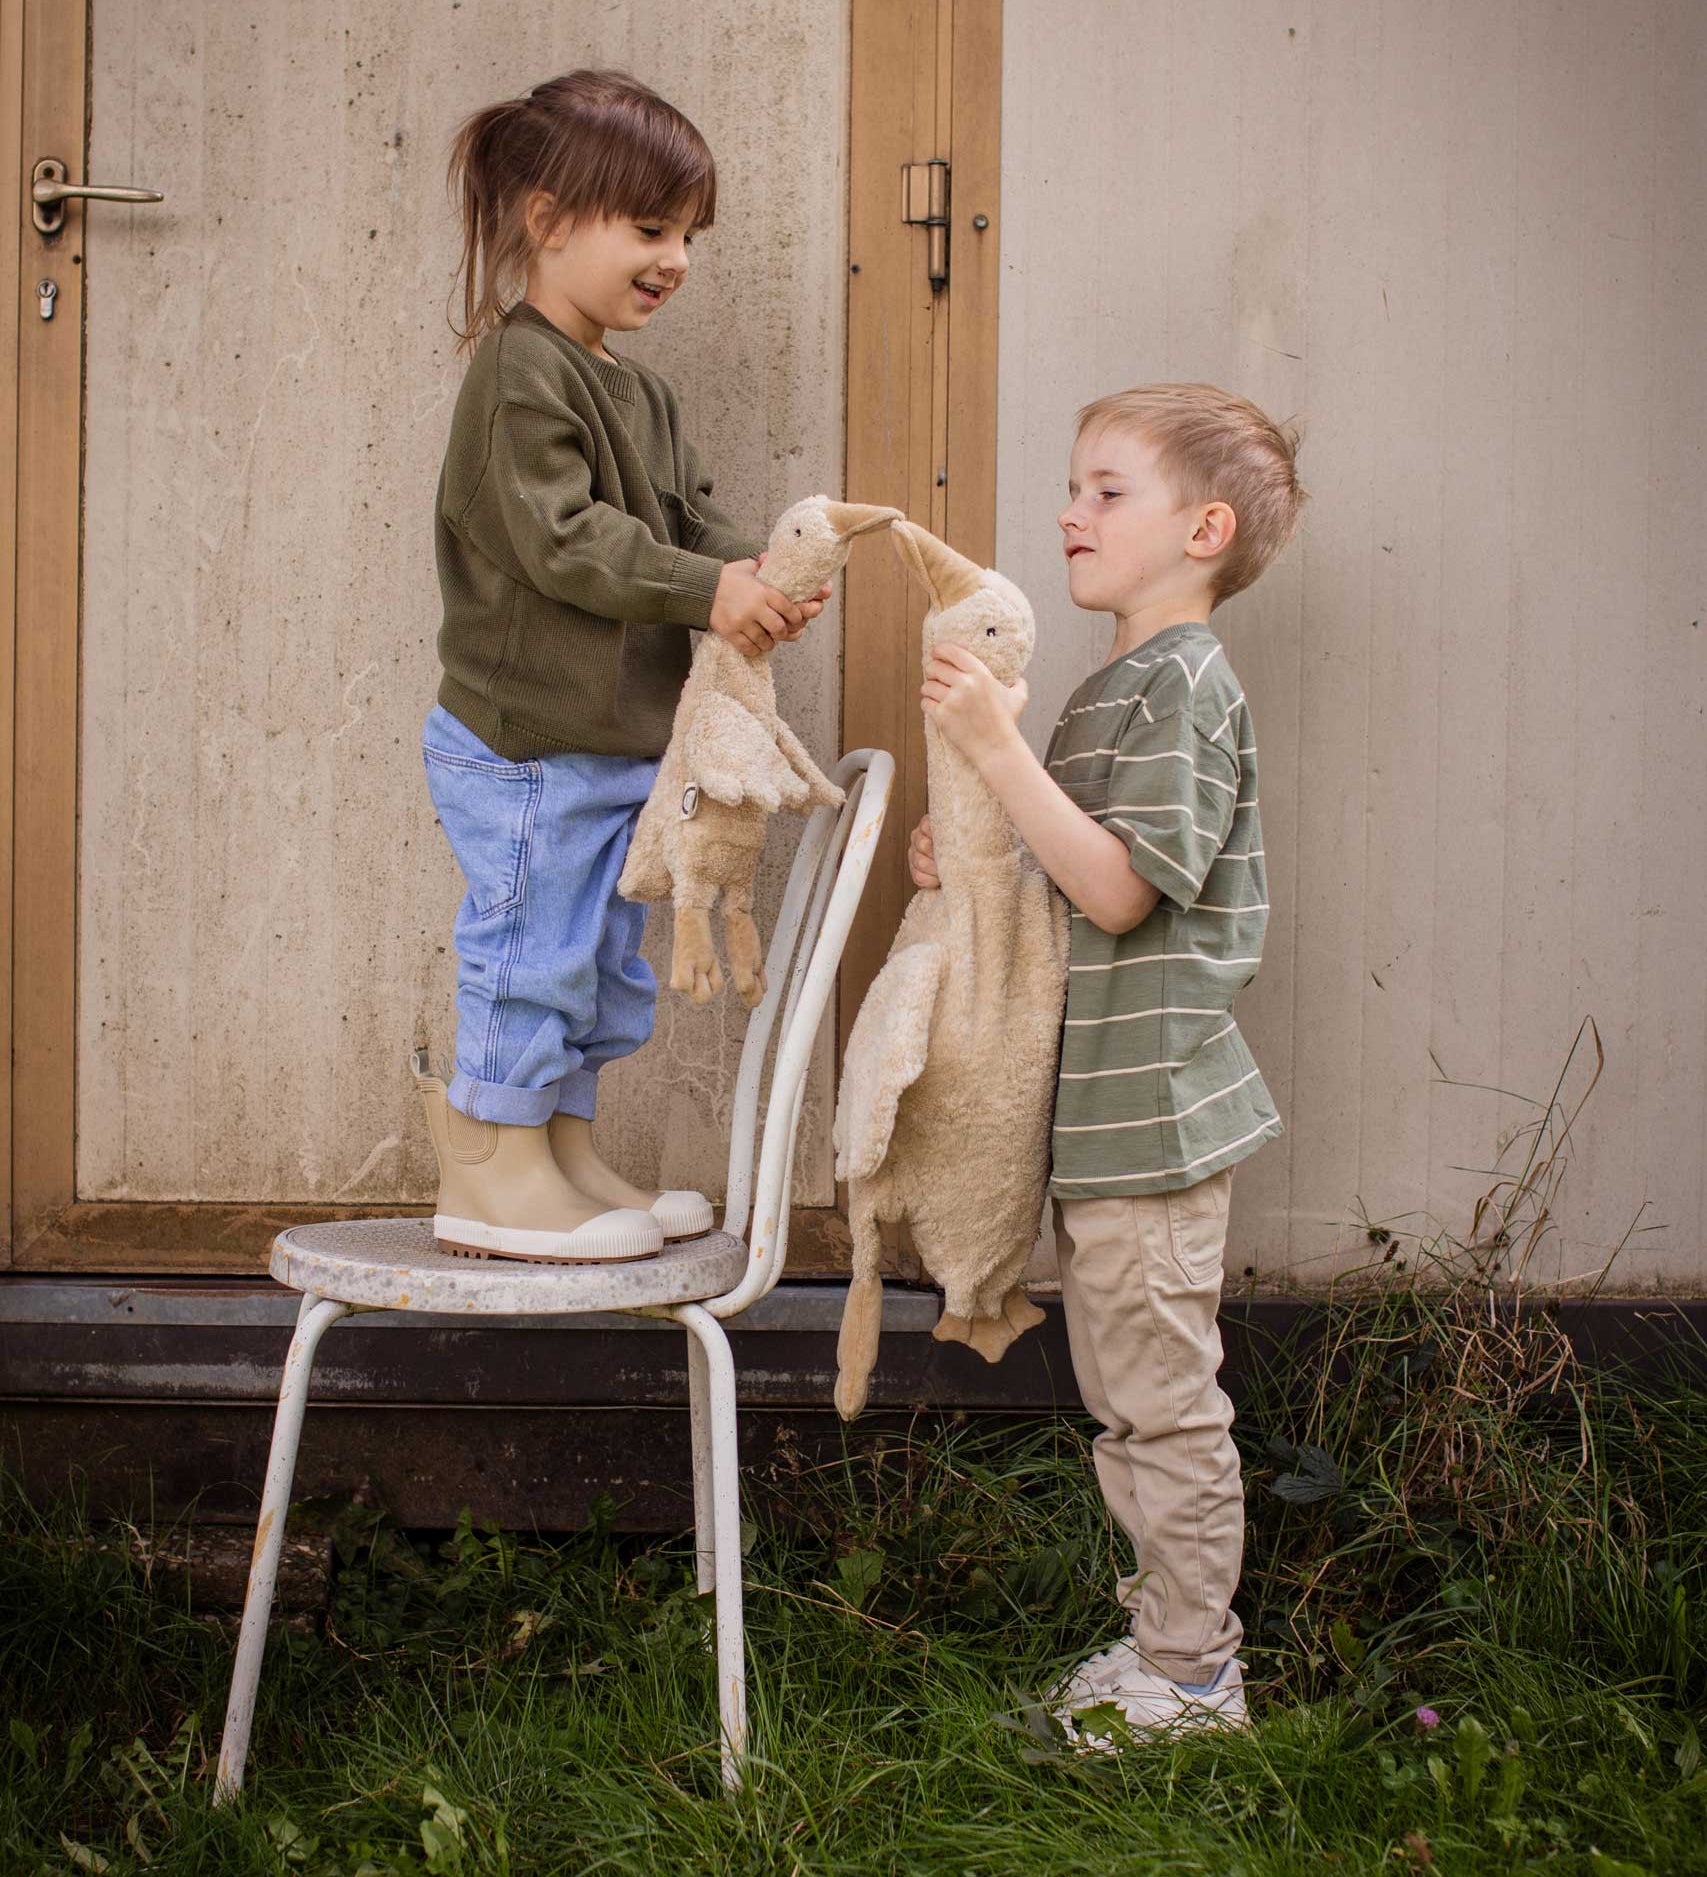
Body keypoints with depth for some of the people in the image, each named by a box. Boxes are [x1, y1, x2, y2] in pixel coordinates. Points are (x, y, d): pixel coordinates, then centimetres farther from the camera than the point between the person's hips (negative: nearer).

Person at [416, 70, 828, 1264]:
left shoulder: (640, 394, 15)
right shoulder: (522, 373, -15)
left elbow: (693, 515, 11)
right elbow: (562, 538, -23)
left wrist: (752, 574, -11)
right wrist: (707, 592, -26)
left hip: (616, 742, 10)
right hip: (526, 745, -10)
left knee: (606, 964, 16)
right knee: (532, 949, -2)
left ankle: (566, 1163, 28)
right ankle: (491, 1175, 11)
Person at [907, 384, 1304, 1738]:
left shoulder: (1183, 682, -15)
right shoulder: (1123, 685, 17)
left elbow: (1118, 889, -23)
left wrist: (999, 747, -26)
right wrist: (967, 862, 6)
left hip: (1150, 1112, -10)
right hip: (1102, 1115, 10)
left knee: (1163, 1402, 0)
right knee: (1127, 1403, 18)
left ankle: (1193, 1677, 12)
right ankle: (1166, 1634, 30)